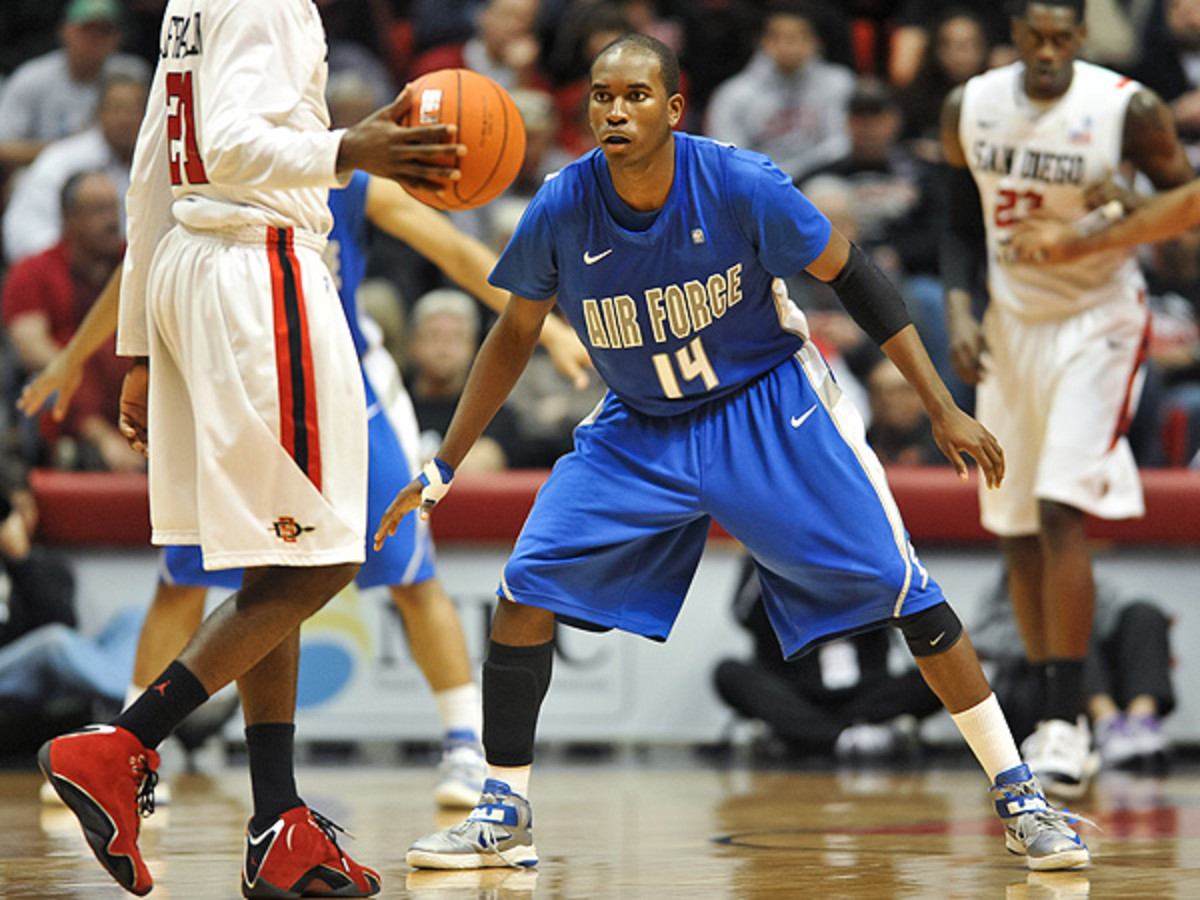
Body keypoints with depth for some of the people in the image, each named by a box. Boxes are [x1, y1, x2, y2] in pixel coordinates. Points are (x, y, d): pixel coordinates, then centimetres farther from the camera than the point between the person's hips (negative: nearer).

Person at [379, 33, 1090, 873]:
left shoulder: (741, 184, -24)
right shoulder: (562, 208, -17)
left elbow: (853, 276, -11)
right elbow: (515, 336, 0)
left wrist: (944, 409, -13)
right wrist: (443, 468, 0)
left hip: (769, 407, -2)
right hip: (640, 426, 2)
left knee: (904, 589, -9)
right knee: (527, 588, -14)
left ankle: (1020, 797, 3)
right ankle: (504, 816, 1)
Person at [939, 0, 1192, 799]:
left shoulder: (1128, 110, -14)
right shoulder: (970, 109, -1)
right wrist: (959, 310, -4)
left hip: (1097, 322, -5)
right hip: (1011, 323, 5)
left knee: (1060, 510, -19)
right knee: (1017, 531, 8)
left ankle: (1068, 721, -16)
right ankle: (1061, 725, 20)